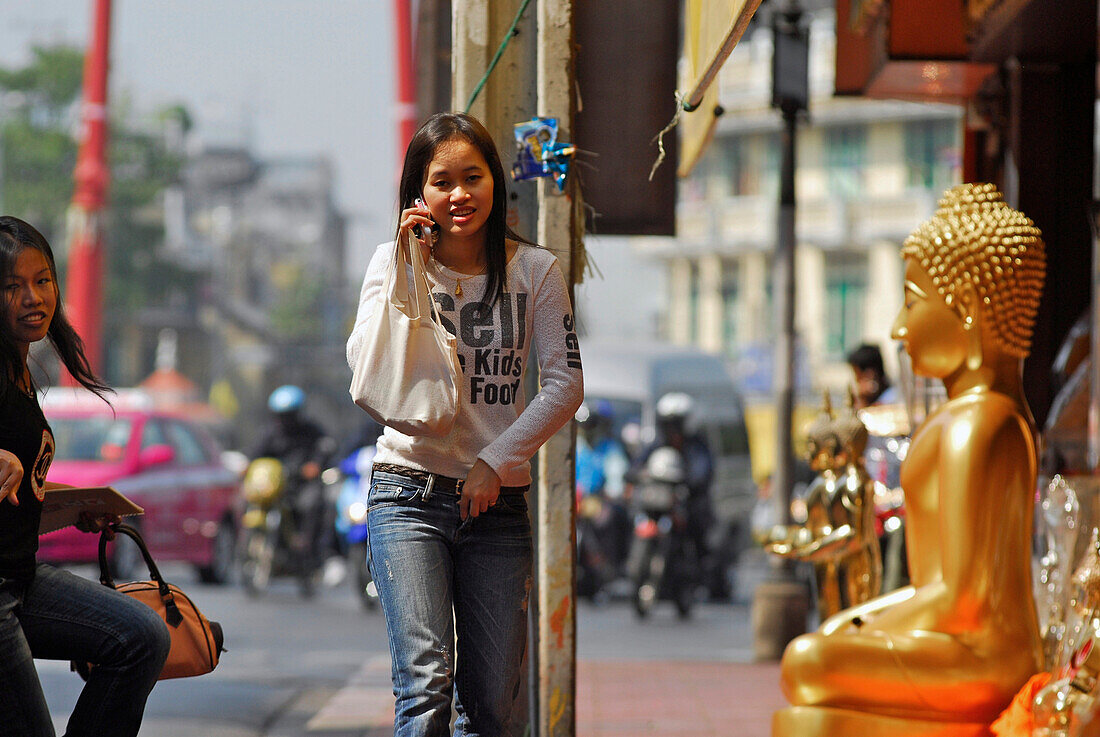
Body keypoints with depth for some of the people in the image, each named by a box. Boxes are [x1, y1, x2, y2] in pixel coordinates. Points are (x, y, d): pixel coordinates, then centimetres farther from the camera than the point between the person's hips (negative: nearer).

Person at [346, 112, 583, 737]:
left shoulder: (534, 270, 5)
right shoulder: (396, 261, 3)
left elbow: (565, 384, 1)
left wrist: (496, 461, -8)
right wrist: (405, 271, -15)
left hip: (498, 502, 2)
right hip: (410, 493, -2)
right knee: (426, 686, -17)